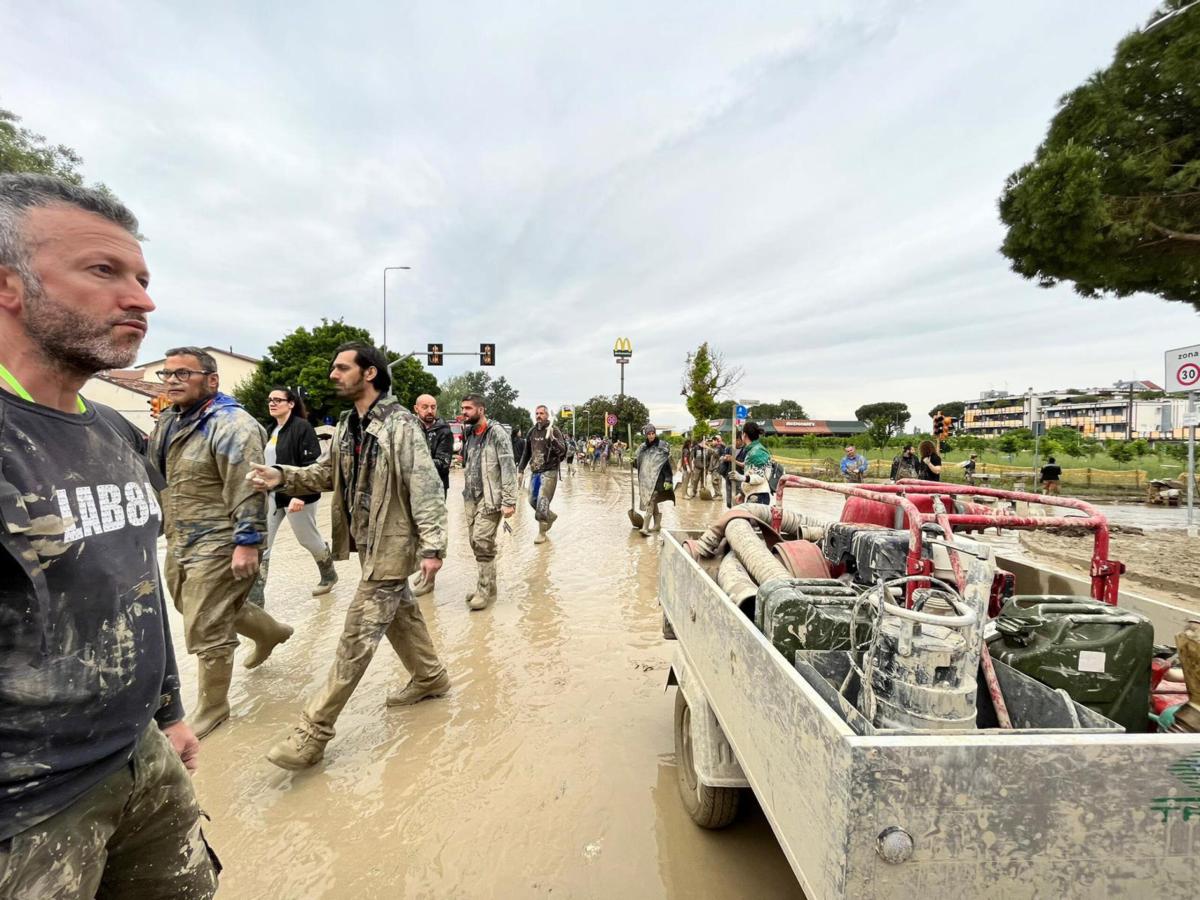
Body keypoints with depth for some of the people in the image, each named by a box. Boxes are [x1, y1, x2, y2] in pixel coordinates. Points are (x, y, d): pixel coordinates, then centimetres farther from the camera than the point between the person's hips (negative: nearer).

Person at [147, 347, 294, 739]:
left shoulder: (232, 425, -19)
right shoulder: (169, 422, 11)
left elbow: (248, 490, -23)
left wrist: (247, 543, -25)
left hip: (217, 545, -9)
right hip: (181, 543, 10)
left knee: (206, 631, 1)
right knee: (218, 610, 24)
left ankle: (212, 708, 22)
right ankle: (270, 632, 50)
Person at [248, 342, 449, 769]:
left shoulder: (401, 424, -17)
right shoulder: (347, 425, 9)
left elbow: (426, 487, -20)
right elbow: (329, 473, 14)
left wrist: (432, 546, -23)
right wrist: (283, 476, -3)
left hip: (392, 542, -8)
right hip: (367, 541, 9)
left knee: (359, 632, -2)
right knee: (399, 612, 20)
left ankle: (314, 730, 8)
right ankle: (430, 677, 40)